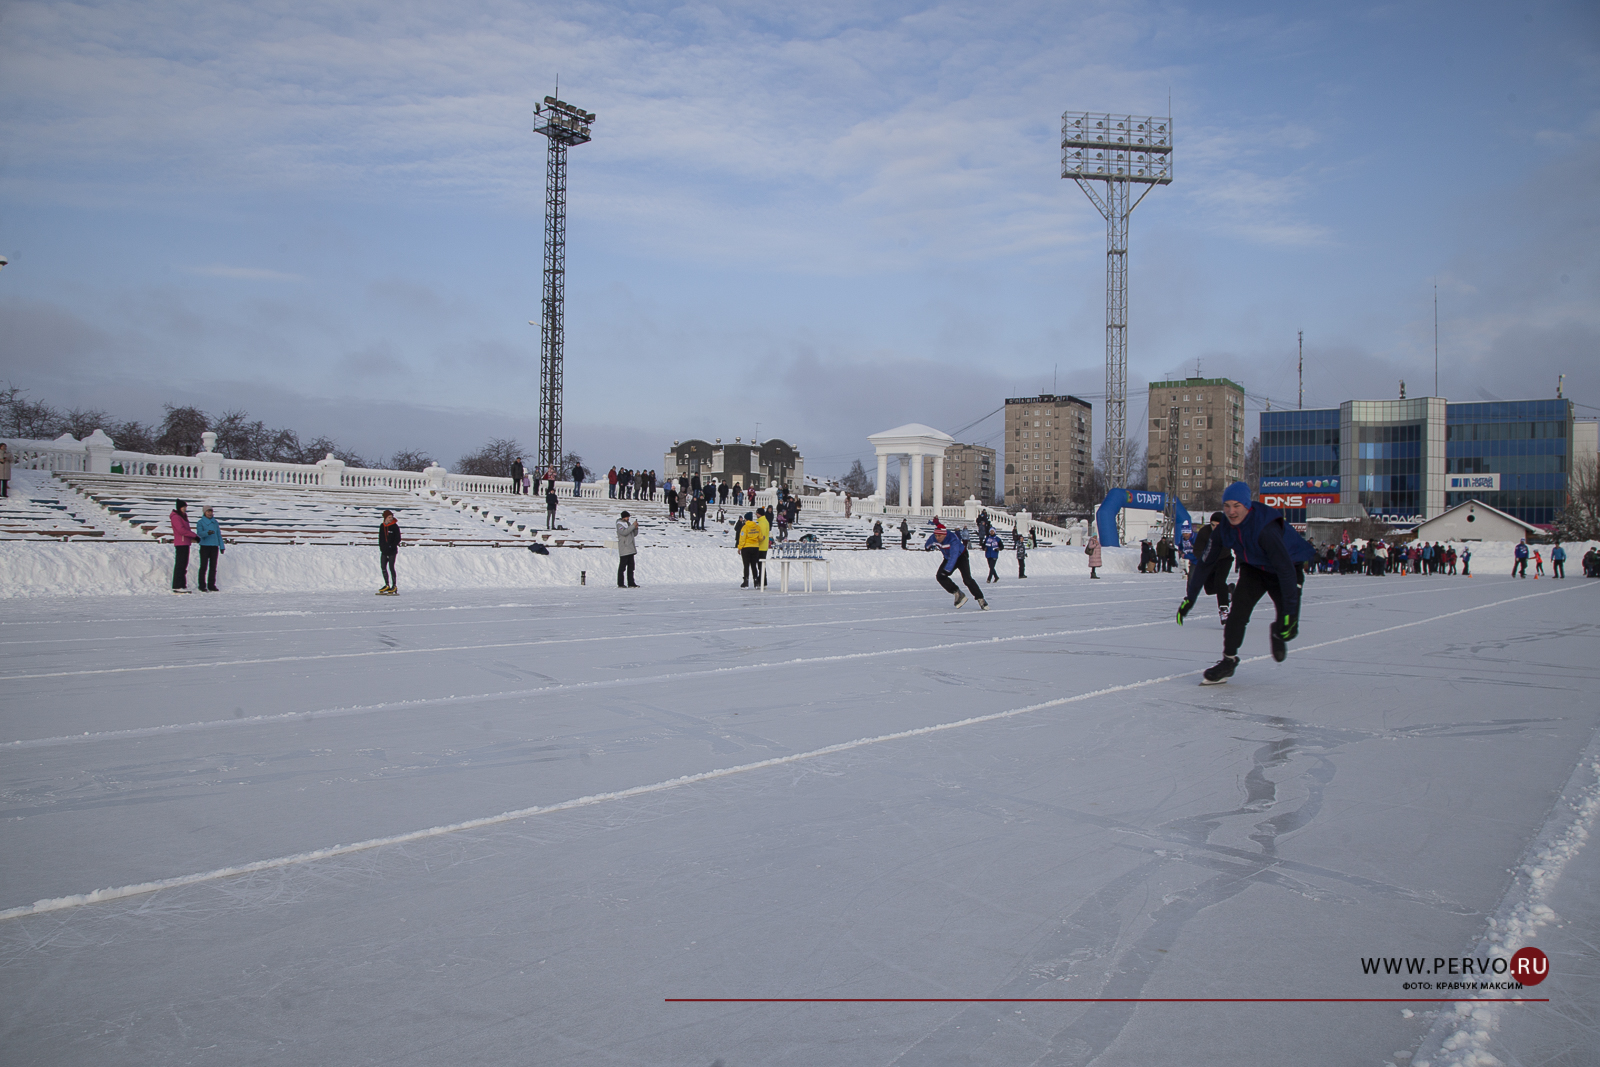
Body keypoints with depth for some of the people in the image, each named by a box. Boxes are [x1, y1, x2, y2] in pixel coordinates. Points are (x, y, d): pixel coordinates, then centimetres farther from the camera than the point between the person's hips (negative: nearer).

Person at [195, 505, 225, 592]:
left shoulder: (215, 522, 14)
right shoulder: (200, 522, 0)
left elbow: (219, 535, 18)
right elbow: (199, 533, -16)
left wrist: (222, 546, 14)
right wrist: (207, 532, -36)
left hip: (214, 546, 4)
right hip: (205, 546, -4)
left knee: (213, 567, 6)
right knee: (204, 566, -4)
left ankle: (211, 585, 12)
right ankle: (202, 586, -1)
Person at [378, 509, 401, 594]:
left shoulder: (395, 526, -5)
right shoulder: (382, 527, 10)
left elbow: (398, 539, -6)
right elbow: (380, 538, 17)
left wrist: (391, 546, -14)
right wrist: (381, 547, 6)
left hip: (392, 551, -5)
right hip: (384, 551, 5)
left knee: (391, 567, -7)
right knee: (383, 567, 5)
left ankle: (394, 586, -2)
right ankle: (387, 585, 15)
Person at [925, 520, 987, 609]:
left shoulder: (953, 538, -37)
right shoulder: (933, 538, -19)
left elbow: (954, 556, -47)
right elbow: (927, 546, 9)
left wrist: (947, 569, -52)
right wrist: (929, 547, -6)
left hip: (961, 556, -6)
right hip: (948, 558, 6)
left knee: (967, 579, -20)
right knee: (940, 576, -13)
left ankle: (980, 599, -7)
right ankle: (958, 594, -4)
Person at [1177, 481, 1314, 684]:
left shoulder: (1266, 528, -38)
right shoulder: (1224, 528, -19)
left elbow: (1286, 569, -38)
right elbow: (1205, 563, -8)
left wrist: (1290, 610, -40)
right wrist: (1189, 597, -10)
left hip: (1288, 567, -4)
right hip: (1253, 568, 4)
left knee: (1287, 629, -10)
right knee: (1237, 611, -16)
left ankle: (1277, 635, 27)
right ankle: (1228, 661, -1)